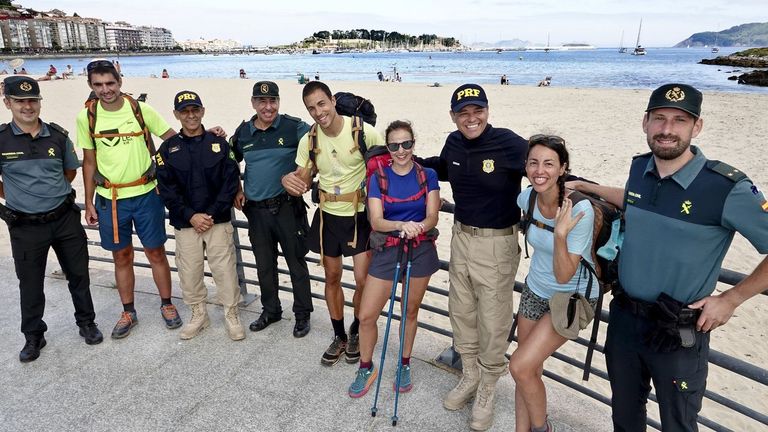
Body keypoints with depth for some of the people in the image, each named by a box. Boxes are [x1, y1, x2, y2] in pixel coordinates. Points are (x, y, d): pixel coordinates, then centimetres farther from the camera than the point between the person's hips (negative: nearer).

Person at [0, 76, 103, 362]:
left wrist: (52, 192, 9)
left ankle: (86, 323, 31)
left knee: (78, 274, 12)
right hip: (25, 226, -2)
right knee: (30, 284, 11)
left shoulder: (58, 135, -1)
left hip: (65, 219, 2)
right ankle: (33, 337, 29)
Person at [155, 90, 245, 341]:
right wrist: (191, 216, -11)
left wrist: (211, 214, -11)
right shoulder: (168, 148, 4)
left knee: (225, 270, 0)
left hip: (219, 221, -1)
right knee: (189, 273, 8)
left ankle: (231, 315, 18)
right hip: (185, 224, 1)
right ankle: (198, 315, 28)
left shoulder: (219, 144, 2)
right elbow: (166, 189, -1)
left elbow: (231, 182, -3)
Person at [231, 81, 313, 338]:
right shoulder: (243, 132, 5)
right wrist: (237, 191, 10)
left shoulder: (293, 127, -8)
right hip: (256, 209, 4)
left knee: (296, 262, 5)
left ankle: (302, 314, 22)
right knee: (264, 264, 15)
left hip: (287, 207, -4)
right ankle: (270, 310, 34)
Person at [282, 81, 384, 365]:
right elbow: (303, 182, 5)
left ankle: (356, 333, 26)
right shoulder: (309, 140, -3)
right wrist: (289, 180, -20)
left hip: (361, 215, -3)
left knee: (363, 280, -3)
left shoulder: (364, 132, -16)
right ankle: (339, 336, 33)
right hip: (328, 216, 4)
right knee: (332, 278, 13)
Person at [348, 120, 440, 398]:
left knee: (411, 311, 15)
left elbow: (432, 216, -7)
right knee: (366, 316, -1)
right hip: (387, 250, 0)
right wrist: (402, 225, -32)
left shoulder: (427, 175, -1)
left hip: (421, 250, 0)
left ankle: (405, 365, 37)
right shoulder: (379, 178, -2)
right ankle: (366, 368, 24)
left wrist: (419, 226, -30)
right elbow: (376, 220, -11)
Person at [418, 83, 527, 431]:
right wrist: (412, 161, 12)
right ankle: (470, 375, 40)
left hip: (497, 243, -6)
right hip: (461, 236, 6)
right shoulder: (453, 143, 2)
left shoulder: (510, 144, -18)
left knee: (493, 320, 5)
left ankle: (487, 389, 29)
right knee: (461, 310, 17)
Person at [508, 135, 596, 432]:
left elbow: (564, 276, -28)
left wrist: (561, 233, -36)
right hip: (535, 290, 5)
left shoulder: (580, 210, -27)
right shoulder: (526, 198, -10)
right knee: (529, 370, 10)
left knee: (520, 366, -12)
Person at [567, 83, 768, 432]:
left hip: (680, 335, -4)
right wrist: (583, 186, 18)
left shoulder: (727, 187, -20)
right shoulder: (639, 167, -2)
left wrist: (731, 299, -11)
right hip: (624, 318, 5)